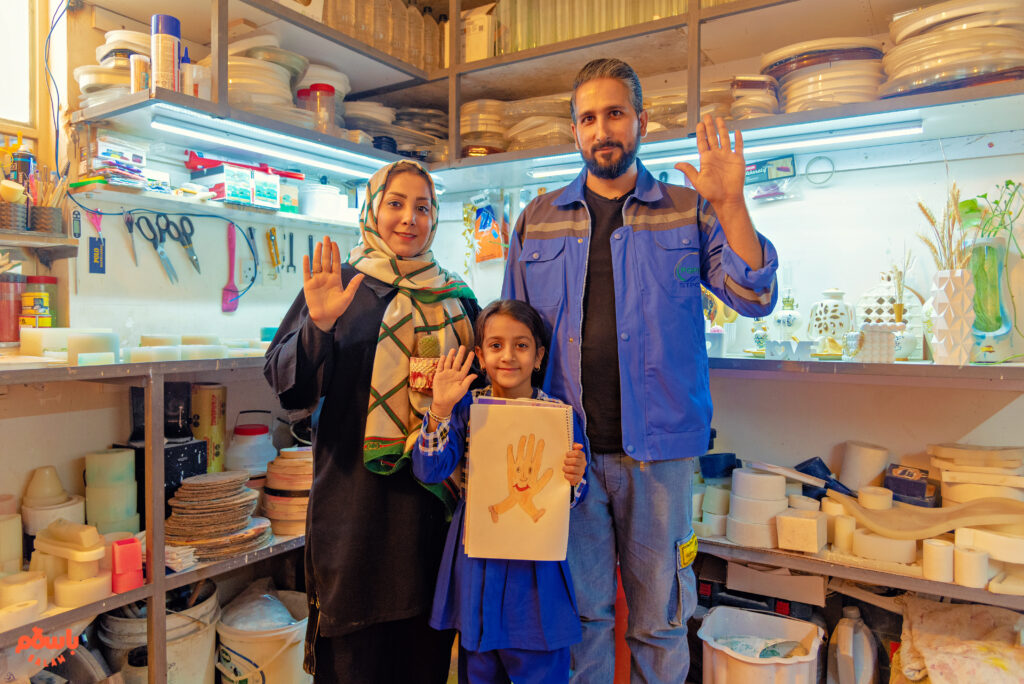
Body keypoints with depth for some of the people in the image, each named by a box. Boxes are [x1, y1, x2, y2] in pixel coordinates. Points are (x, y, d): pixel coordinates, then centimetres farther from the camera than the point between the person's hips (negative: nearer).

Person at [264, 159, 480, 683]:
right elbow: (285, 383, -6)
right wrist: (317, 326, -22)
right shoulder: (335, 284, 0)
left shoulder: (456, 298, 9)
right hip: (356, 495, -3)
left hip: (434, 496, 3)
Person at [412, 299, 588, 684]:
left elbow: (573, 496, 4)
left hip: (538, 562, -1)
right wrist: (441, 410, -25)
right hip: (478, 557, 1)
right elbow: (429, 471, -13)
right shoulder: (467, 406, -4)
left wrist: (575, 480, -19)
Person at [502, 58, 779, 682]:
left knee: (659, 615, 12)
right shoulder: (539, 220, 8)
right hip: (568, 447, 1)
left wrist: (731, 205, -17)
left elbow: (756, 299, -4)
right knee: (584, 610, 13)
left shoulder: (689, 211, 5)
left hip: (658, 446, 0)